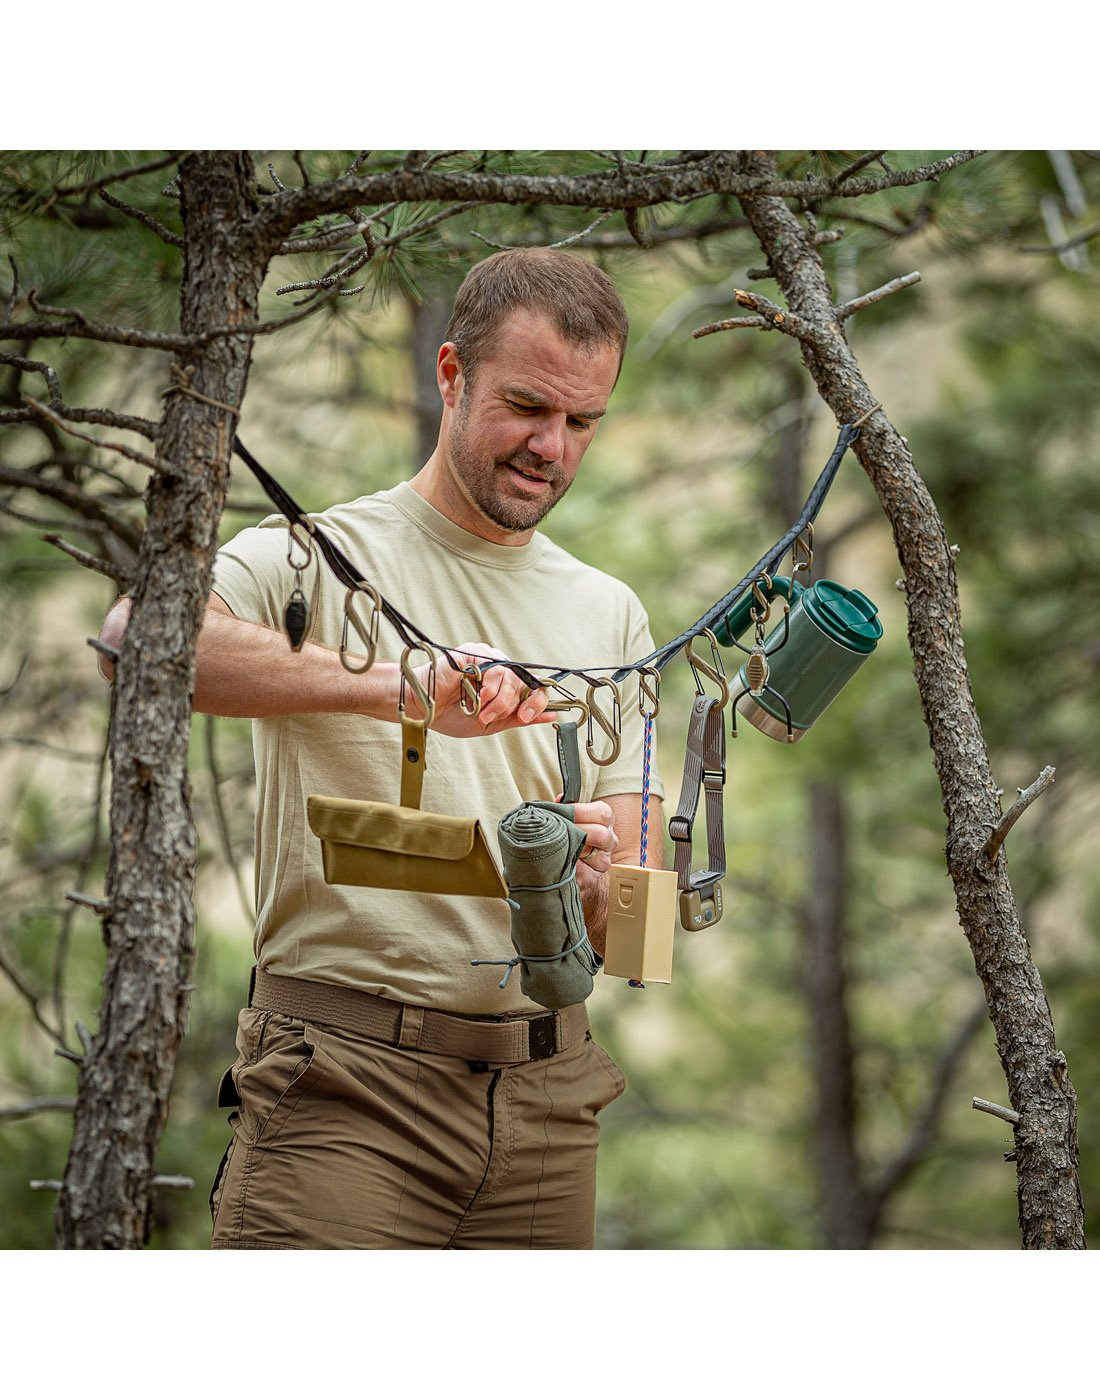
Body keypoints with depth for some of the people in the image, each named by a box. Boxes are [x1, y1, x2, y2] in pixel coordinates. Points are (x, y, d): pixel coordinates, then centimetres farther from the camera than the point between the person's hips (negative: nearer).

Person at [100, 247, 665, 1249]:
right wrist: (392, 683, -31)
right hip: (344, 1089, -5)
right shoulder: (316, 557, 0)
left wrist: (591, 880, -14)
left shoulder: (611, 615, 16)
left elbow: (624, 924, 12)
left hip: (547, 1093, 5)